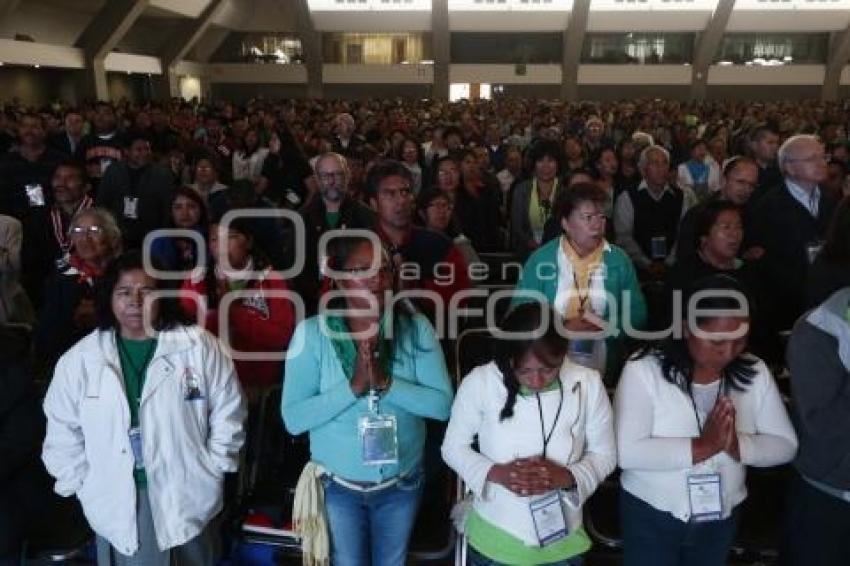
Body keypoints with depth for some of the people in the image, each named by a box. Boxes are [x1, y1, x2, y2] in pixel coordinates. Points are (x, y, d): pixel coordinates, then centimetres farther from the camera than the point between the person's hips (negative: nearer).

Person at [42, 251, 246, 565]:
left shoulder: (199, 346, -7)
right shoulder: (78, 360, -2)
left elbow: (227, 413, -1)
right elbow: (62, 433, 6)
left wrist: (212, 469, -3)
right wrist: (83, 485, 1)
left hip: (187, 496, -1)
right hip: (117, 504, 1)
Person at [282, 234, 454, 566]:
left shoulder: (416, 328, -12)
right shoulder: (313, 333, -16)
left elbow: (442, 404, -15)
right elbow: (294, 418, -19)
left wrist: (387, 383, -29)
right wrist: (353, 386, -30)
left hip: (402, 482, 2)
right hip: (338, 484, -2)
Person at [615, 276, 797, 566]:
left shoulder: (754, 373, -6)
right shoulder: (644, 370, -19)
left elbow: (785, 444, -3)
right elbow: (626, 451, -26)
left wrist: (737, 445, -22)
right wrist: (702, 446, -30)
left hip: (722, 517, 4)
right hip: (651, 516, -4)